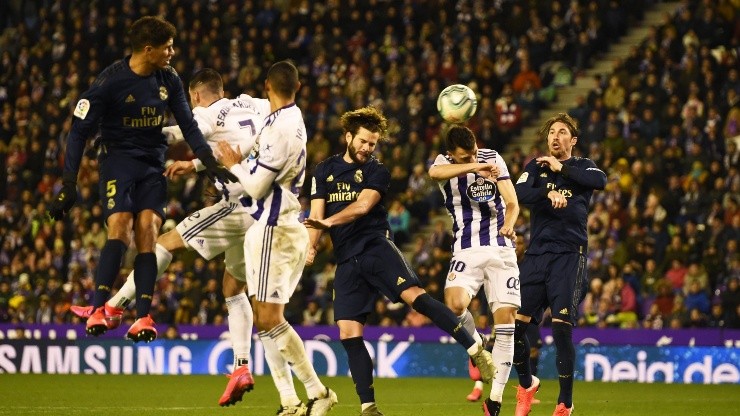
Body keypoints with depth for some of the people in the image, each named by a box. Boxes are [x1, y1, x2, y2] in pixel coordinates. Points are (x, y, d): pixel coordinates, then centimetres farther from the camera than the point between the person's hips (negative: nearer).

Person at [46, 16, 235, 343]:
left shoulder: (169, 79, 1)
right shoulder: (109, 82, -14)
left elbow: (188, 125, 12)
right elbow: (80, 131, -10)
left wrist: (210, 163, 1)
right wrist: (68, 185, -14)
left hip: (153, 164, 4)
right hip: (118, 159, -4)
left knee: (148, 232, -11)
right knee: (120, 228, -22)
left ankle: (143, 318, -15)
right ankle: (98, 311, -21)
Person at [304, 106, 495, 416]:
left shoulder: (377, 172, 6)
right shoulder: (324, 171, 15)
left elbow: (362, 206, -10)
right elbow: (316, 215, 9)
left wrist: (329, 221, -26)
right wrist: (311, 246, -10)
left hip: (375, 246, -3)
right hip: (347, 260, 3)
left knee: (413, 294, -26)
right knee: (348, 333, -5)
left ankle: (475, 350, -25)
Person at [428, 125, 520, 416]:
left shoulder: (493, 159, 4)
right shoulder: (444, 164, -2)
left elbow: (512, 203, 3)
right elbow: (435, 172, -29)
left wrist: (508, 225, -20)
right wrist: (476, 167, -42)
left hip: (500, 249, 1)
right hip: (466, 250, -1)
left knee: (505, 319, -7)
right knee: (454, 304, -29)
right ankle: (476, 346, 2)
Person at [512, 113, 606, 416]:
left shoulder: (582, 167, 10)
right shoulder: (536, 167, 15)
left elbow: (600, 181, -13)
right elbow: (520, 193, -4)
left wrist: (562, 168, -9)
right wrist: (548, 192, -21)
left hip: (569, 254, -3)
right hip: (537, 252, 3)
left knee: (562, 328, -12)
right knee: (515, 323, -3)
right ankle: (526, 384, 22)